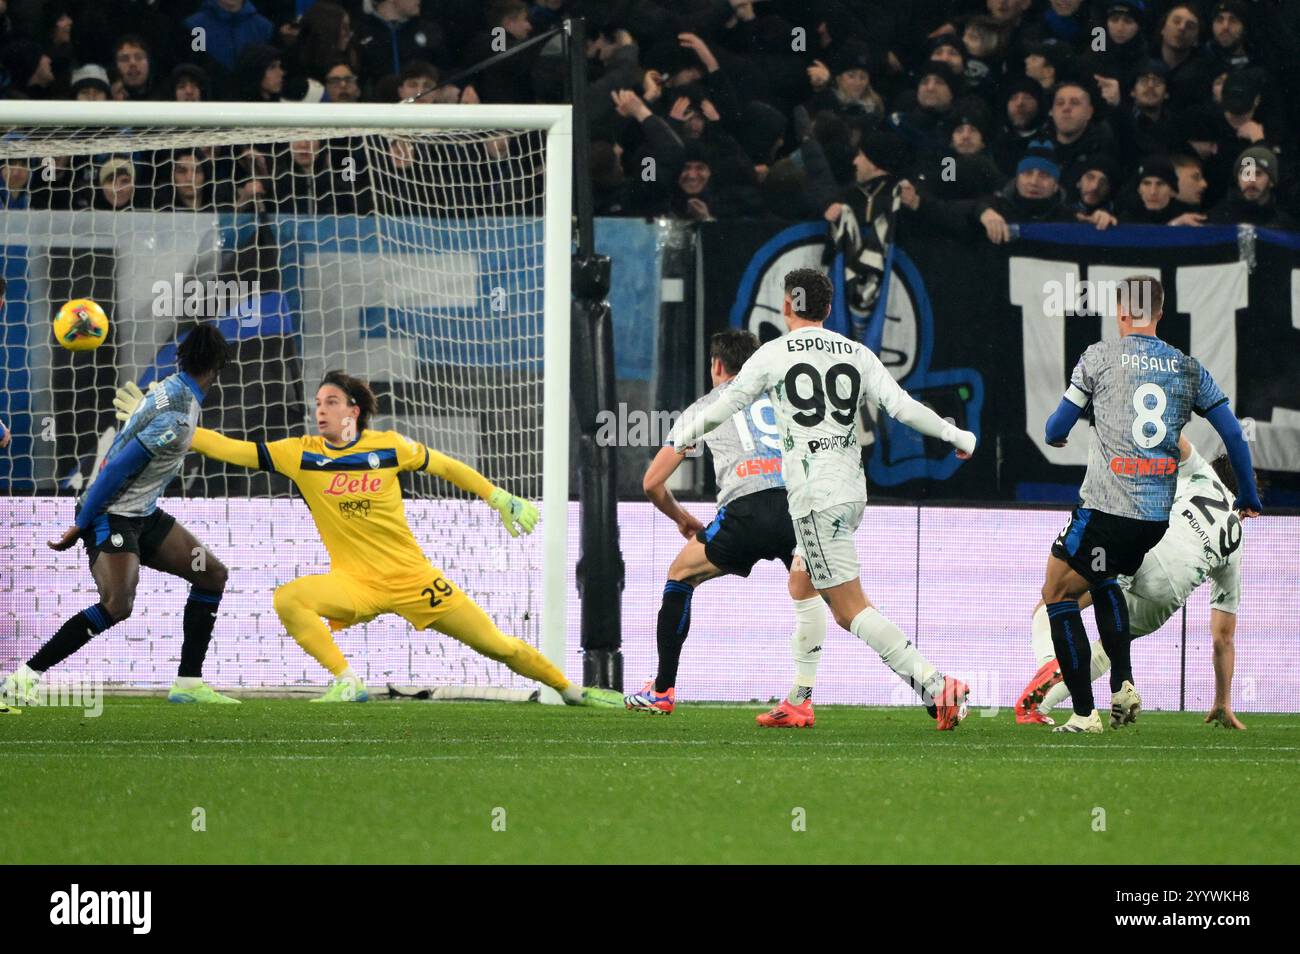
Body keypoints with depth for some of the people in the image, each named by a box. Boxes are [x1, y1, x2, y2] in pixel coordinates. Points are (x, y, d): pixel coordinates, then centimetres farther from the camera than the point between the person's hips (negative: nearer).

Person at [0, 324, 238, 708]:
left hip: (142, 514, 10)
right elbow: (118, 468, -23)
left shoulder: (171, 389, 8)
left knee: (213, 574, 9)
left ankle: (189, 683, 11)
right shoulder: (179, 414, -22)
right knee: (117, 605, -26)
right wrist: (81, 525, -18)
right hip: (113, 515, -10)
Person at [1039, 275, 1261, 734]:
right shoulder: (1189, 368, 9)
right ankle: (1123, 684, 14)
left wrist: (1055, 437, 30)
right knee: (1103, 579, 31)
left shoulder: (1100, 356, -1)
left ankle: (1084, 712, -1)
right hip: (1157, 515, 5)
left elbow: (1057, 428, 5)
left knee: (1057, 595, 8)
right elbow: (1234, 435, 10)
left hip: (1106, 507, -5)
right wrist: (1248, 497, 23)